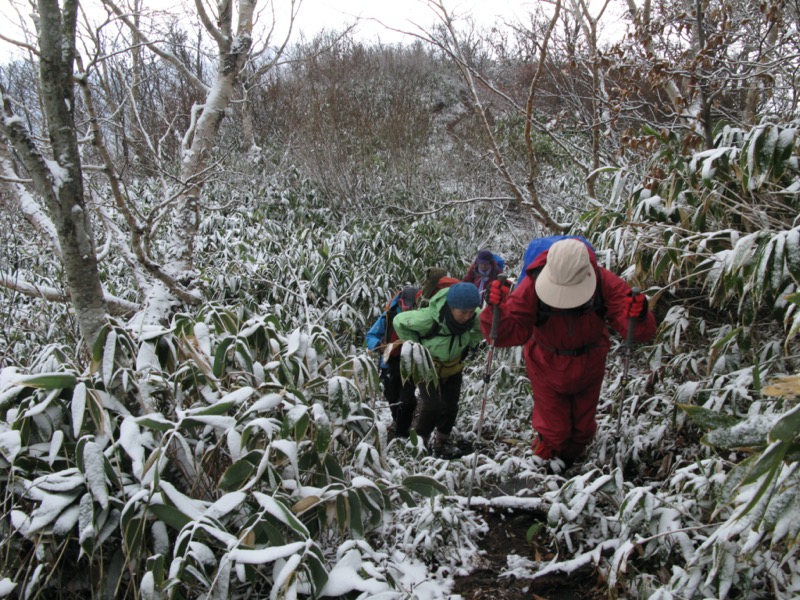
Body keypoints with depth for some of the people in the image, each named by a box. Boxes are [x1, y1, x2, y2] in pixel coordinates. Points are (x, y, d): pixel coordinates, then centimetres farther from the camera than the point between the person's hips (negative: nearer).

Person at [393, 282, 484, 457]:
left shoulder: (476, 316, -26)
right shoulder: (429, 317, -39)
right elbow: (399, 321, -23)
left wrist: (469, 344, -10)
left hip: (453, 365, 4)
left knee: (451, 405, 7)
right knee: (433, 404, -14)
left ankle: (442, 440, 31)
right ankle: (421, 440, 11)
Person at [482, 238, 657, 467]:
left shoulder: (604, 283, -30)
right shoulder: (533, 287, -33)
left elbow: (641, 332, -32)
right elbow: (506, 334, -33)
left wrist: (638, 319, -56)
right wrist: (497, 310, -54)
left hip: (589, 368, 2)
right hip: (547, 369, -2)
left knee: (583, 428, 23)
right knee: (553, 433, 12)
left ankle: (570, 463, 55)